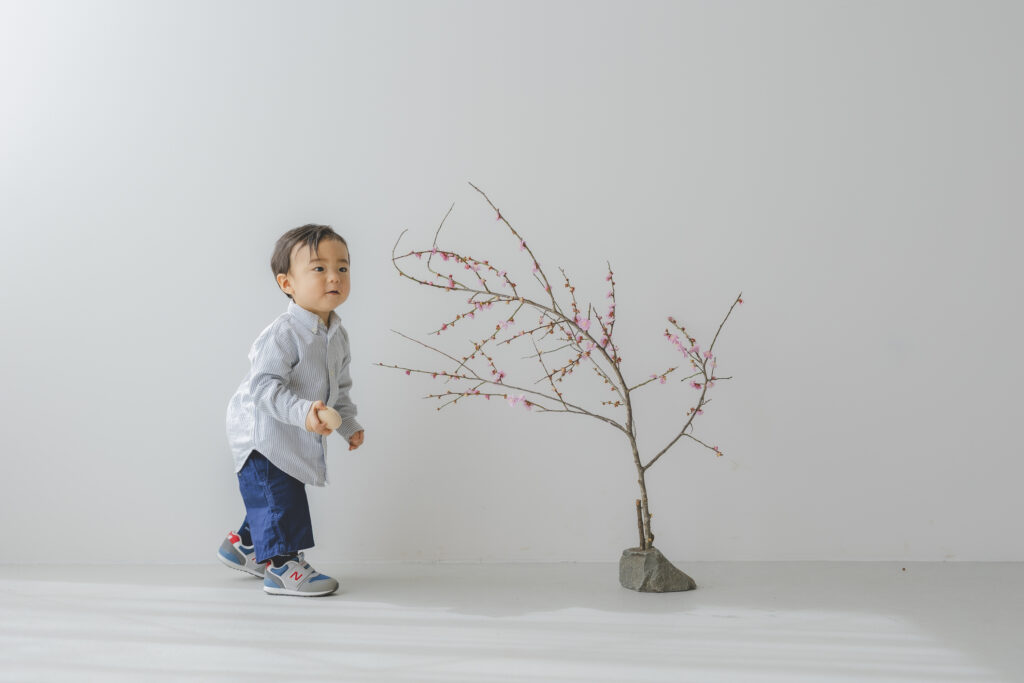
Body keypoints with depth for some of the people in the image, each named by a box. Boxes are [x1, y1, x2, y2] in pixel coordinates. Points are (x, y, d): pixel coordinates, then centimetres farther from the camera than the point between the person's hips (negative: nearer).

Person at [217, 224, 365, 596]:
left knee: (272, 497, 20)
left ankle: (244, 545, 40)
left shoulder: (337, 335, 3)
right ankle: (280, 565, 5)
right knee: (277, 496, -7)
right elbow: (264, 386, -31)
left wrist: (349, 424, 11)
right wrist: (302, 411, -41)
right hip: (264, 434, -9)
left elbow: (339, 385, 16)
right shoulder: (283, 333, -26)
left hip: (299, 440, 9)